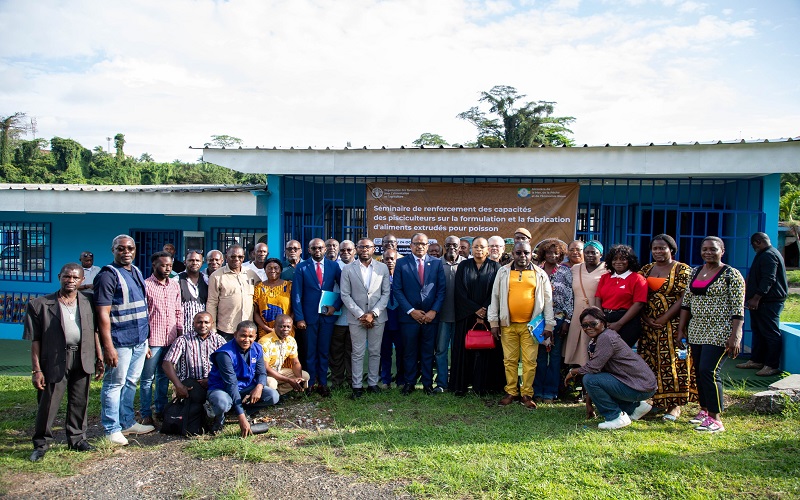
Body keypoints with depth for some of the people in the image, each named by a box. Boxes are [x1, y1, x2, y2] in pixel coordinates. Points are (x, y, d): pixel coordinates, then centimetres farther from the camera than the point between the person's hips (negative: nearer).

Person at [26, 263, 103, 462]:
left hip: (83, 359, 3)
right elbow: (35, 340, -3)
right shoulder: (40, 304, -2)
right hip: (55, 360, -3)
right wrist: (36, 369, -7)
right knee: (49, 402, 3)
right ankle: (41, 443, 20)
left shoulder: (87, 303, 7)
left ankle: (77, 438, 27)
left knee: (80, 401, 12)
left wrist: (99, 359, 10)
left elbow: (94, 332, 12)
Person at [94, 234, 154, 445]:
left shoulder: (136, 272, 13)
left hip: (139, 340, 8)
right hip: (120, 341, -8)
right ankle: (112, 429, 13)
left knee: (131, 383, 16)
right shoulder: (108, 275, -12)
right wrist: (108, 347, -21)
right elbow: (103, 313, -17)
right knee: (114, 384, 2)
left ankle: (127, 423, 28)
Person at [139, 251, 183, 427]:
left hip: (171, 339, 5)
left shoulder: (175, 284, 9)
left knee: (164, 376, 15)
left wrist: (180, 334, 10)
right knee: (147, 379, 5)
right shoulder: (145, 285, -8)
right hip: (152, 340, -5)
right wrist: (143, 341, -11)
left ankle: (161, 410, 27)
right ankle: (146, 414, 15)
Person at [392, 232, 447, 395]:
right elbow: (397, 290, -2)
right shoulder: (402, 264, 2)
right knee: (409, 352, 7)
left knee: (428, 352, 9)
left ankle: (428, 383, 19)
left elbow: (441, 289, 3)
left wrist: (434, 311, -7)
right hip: (409, 315, -1)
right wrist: (411, 311, -9)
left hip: (430, 316, 1)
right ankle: (409, 383, 19)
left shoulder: (437, 263, 5)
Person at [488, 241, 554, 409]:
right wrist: (494, 322, 3)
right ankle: (511, 392, 18)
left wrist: (549, 325, 0)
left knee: (530, 361, 1)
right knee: (510, 360, 7)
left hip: (530, 325, -1)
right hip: (508, 324, 1)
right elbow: (495, 297, 7)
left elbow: (548, 300, 5)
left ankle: (527, 395, 12)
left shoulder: (540, 274, 5)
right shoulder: (503, 272, 6)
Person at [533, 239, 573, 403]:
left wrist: (567, 320, -6)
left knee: (555, 355, 5)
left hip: (558, 318, -1)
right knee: (540, 355, 4)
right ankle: (537, 390, 13)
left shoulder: (566, 271, 2)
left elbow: (570, 296, -1)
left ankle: (550, 392, 13)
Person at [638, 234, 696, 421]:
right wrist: (646, 319, -7)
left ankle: (675, 404, 7)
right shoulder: (646, 269, 12)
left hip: (672, 326, -4)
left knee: (672, 362, -3)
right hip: (648, 325, 5)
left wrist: (664, 318, -16)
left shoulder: (682, 270, -2)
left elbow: (684, 298, -11)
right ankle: (654, 401, 17)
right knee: (649, 363, 5)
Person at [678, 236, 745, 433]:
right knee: (698, 371, 10)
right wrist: (681, 328, 11)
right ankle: (704, 409, 24)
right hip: (697, 331, 7)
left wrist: (734, 336, -17)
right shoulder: (695, 272, 11)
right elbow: (686, 301, 14)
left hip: (720, 333, -7)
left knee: (708, 370, -12)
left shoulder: (731, 275, -8)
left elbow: (738, 309, -12)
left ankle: (715, 419, -3)